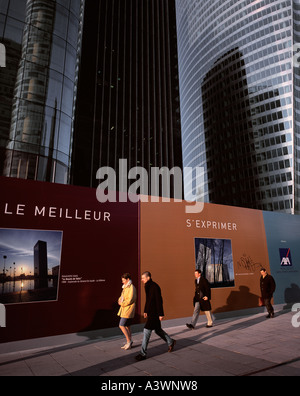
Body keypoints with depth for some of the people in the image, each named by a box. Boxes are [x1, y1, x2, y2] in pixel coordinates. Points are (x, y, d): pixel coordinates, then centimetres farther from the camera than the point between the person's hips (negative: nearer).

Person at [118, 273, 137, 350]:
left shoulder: (131, 288, -16)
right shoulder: (125, 287, 14)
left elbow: (130, 300, -22)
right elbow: (122, 296, 18)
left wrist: (122, 303, -12)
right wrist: (120, 300, -4)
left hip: (128, 310, -9)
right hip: (124, 309, 9)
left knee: (121, 325, -9)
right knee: (127, 326, 13)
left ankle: (129, 341, 3)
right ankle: (129, 343, 23)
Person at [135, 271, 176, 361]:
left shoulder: (155, 287, -20)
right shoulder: (147, 286, 7)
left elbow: (159, 301, -20)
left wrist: (161, 314, -19)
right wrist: (145, 311, 20)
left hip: (155, 313, -9)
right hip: (150, 312, 9)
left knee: (147, 331, -5)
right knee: (158, 330, 20)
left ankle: (143, 354, 5)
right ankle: (170, 342, 38)